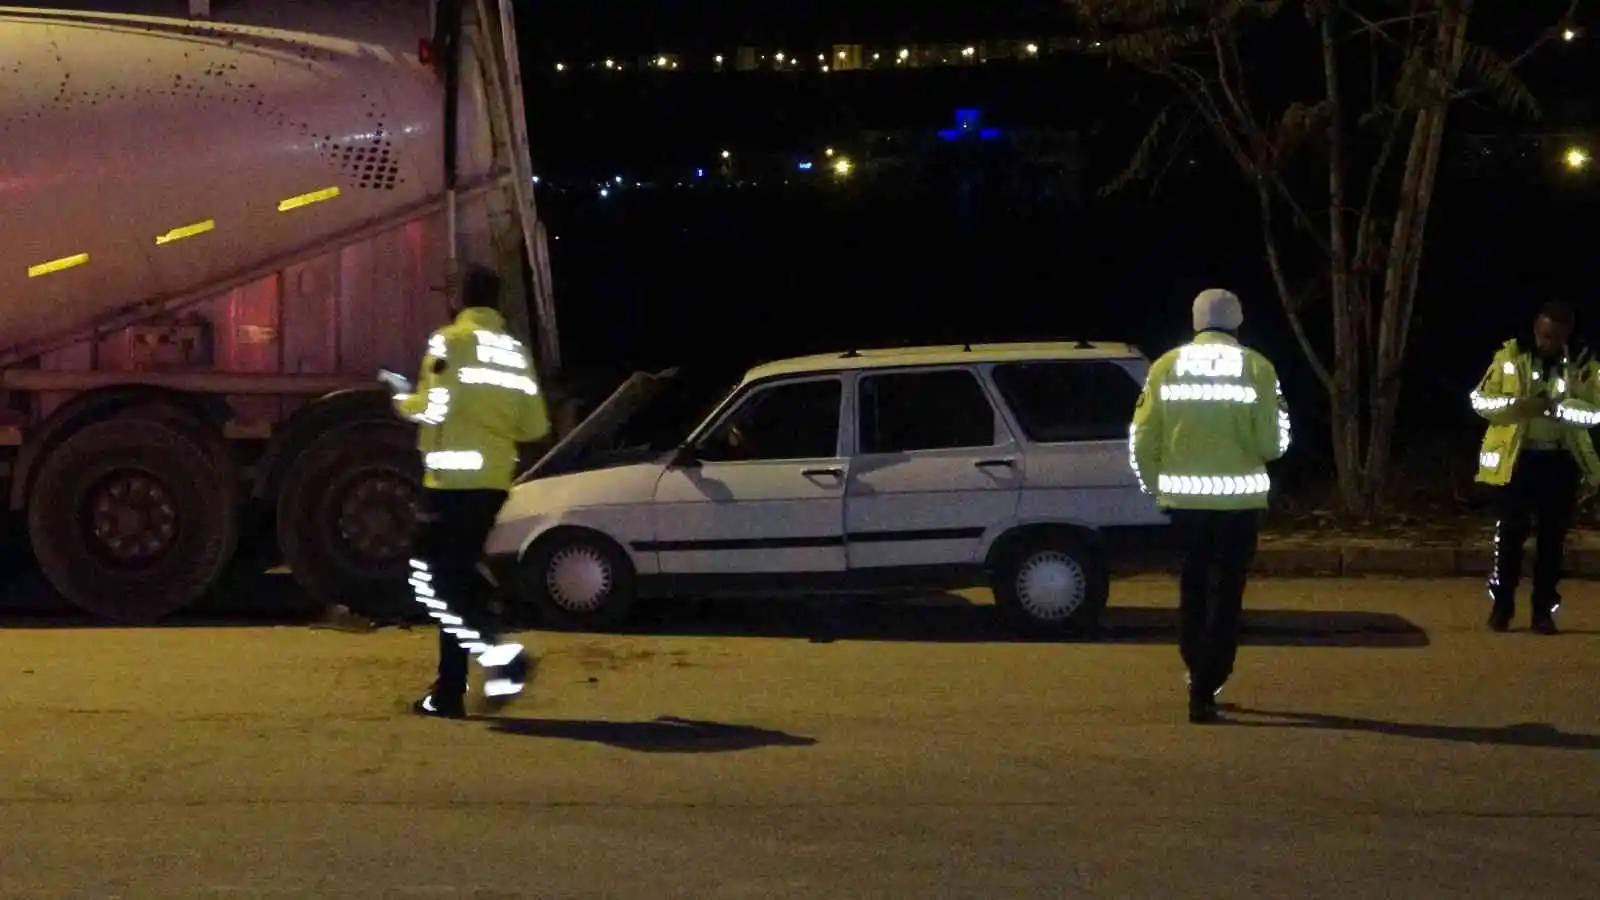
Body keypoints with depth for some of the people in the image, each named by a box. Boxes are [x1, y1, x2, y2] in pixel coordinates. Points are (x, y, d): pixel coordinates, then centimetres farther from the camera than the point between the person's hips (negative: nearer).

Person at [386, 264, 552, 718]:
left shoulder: (450, 341, -8)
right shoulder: (516, 352, 12)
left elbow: (433, 408, -16)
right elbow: (535, 427, 11)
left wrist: (403, 400, 5)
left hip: (453, 479, -7)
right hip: (494, 480, 7)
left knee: (431, 576, -3)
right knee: (460, 576, 13)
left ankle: (496, 650, -19)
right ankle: (450, 691, 12)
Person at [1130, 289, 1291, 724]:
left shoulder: (1167, 366, 1)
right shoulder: (1256, 369, -5)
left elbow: (1143, 439, -1)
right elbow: (1271, 443, -9)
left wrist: (1156, 484, 15)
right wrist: (1279, 415, 13)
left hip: (1184, 497, 2)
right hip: (1237, 498, -2)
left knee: (1193, 590, 18)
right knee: (1226, 595, 3)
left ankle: (1200, 679, 27)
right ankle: (1204, 691, -5)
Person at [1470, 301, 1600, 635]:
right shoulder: (1510, 355, -3)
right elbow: (1479, 400, -3)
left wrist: (1558, 408, -25)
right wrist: (1515, 404, -22)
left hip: (1561, 461, 1)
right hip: (1517, 458, -1)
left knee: (1552, 536, 5)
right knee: (1510, 532, -1)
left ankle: (1544, 609, 12)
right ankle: (1501, 605, 10)